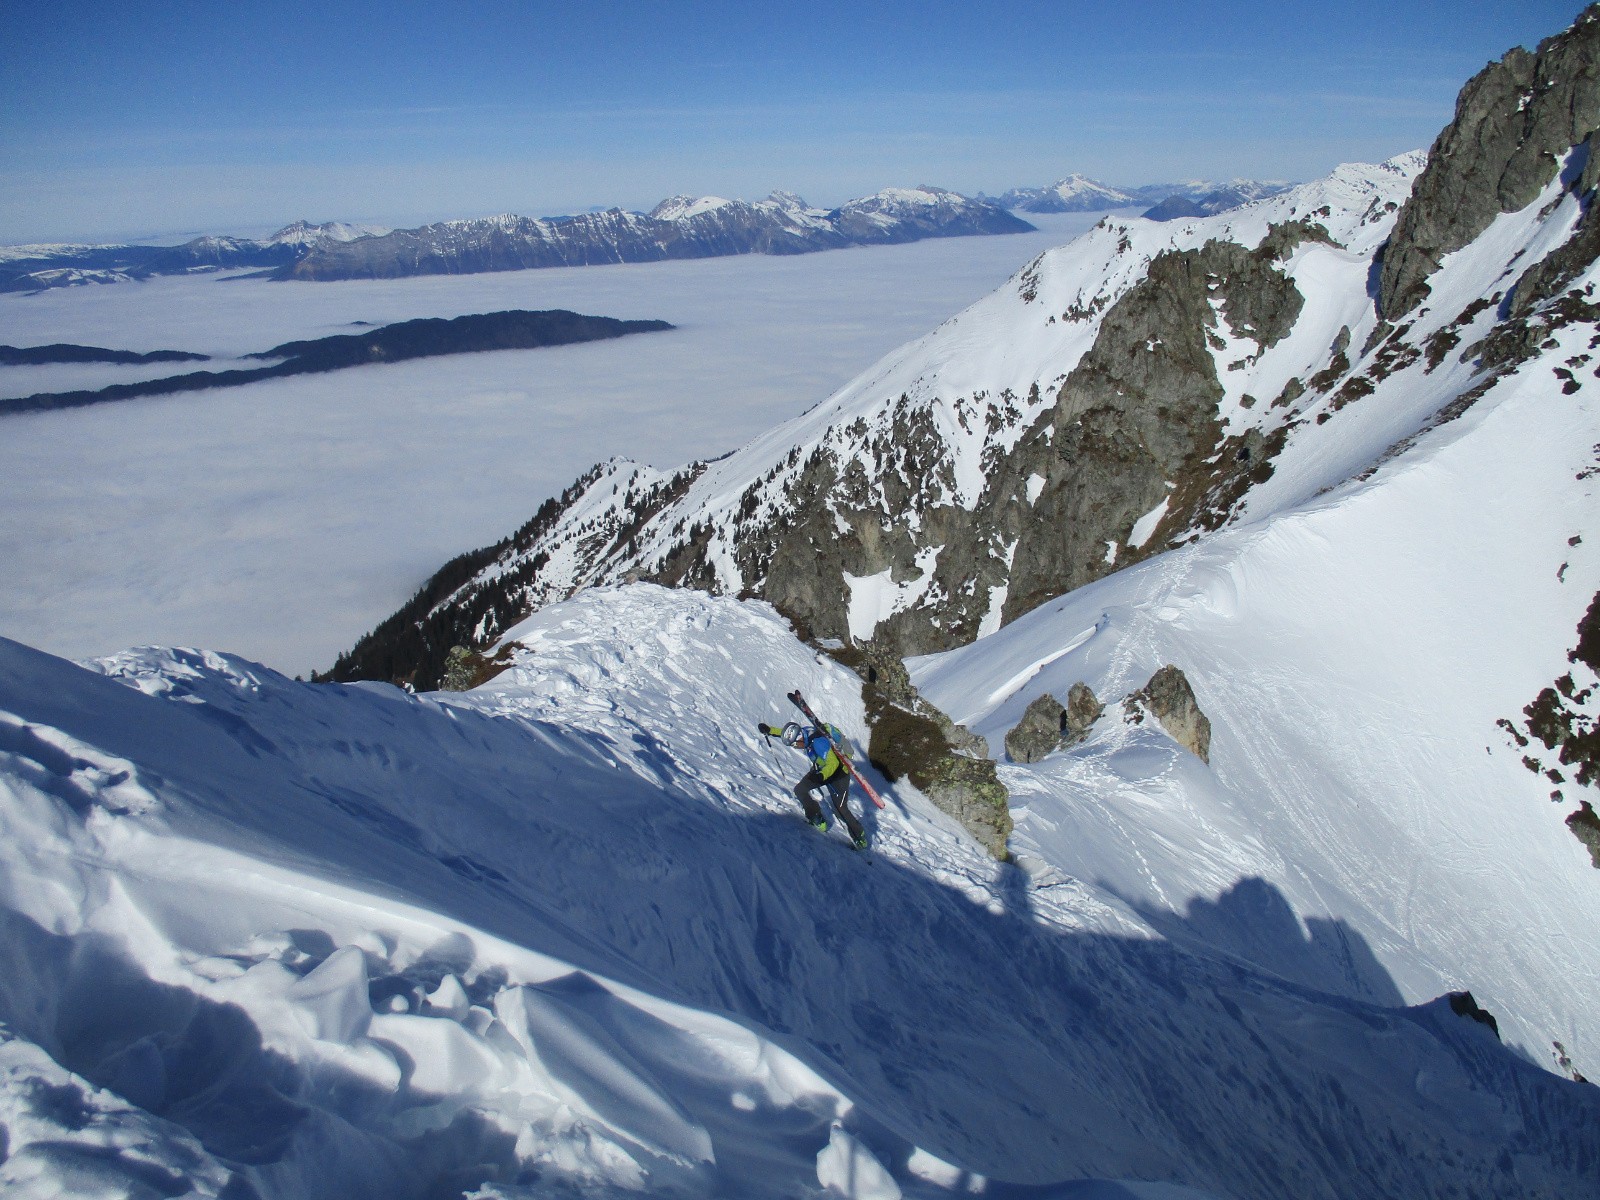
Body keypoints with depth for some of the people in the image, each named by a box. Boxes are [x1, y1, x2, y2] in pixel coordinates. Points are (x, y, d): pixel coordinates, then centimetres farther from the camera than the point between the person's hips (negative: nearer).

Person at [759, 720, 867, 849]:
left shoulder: (819, 742, -38)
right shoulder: (804, 732, -14)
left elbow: (833, 763, -40)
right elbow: (787, 733, 8)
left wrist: (821, 775, -55)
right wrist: (769, 730, 3)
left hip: (838, 774, -8)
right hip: (821, 769, 8)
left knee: (840, 810, -8)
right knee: (800, 790, 2)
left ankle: (859, 836, 13)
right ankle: (817, 819, 20)